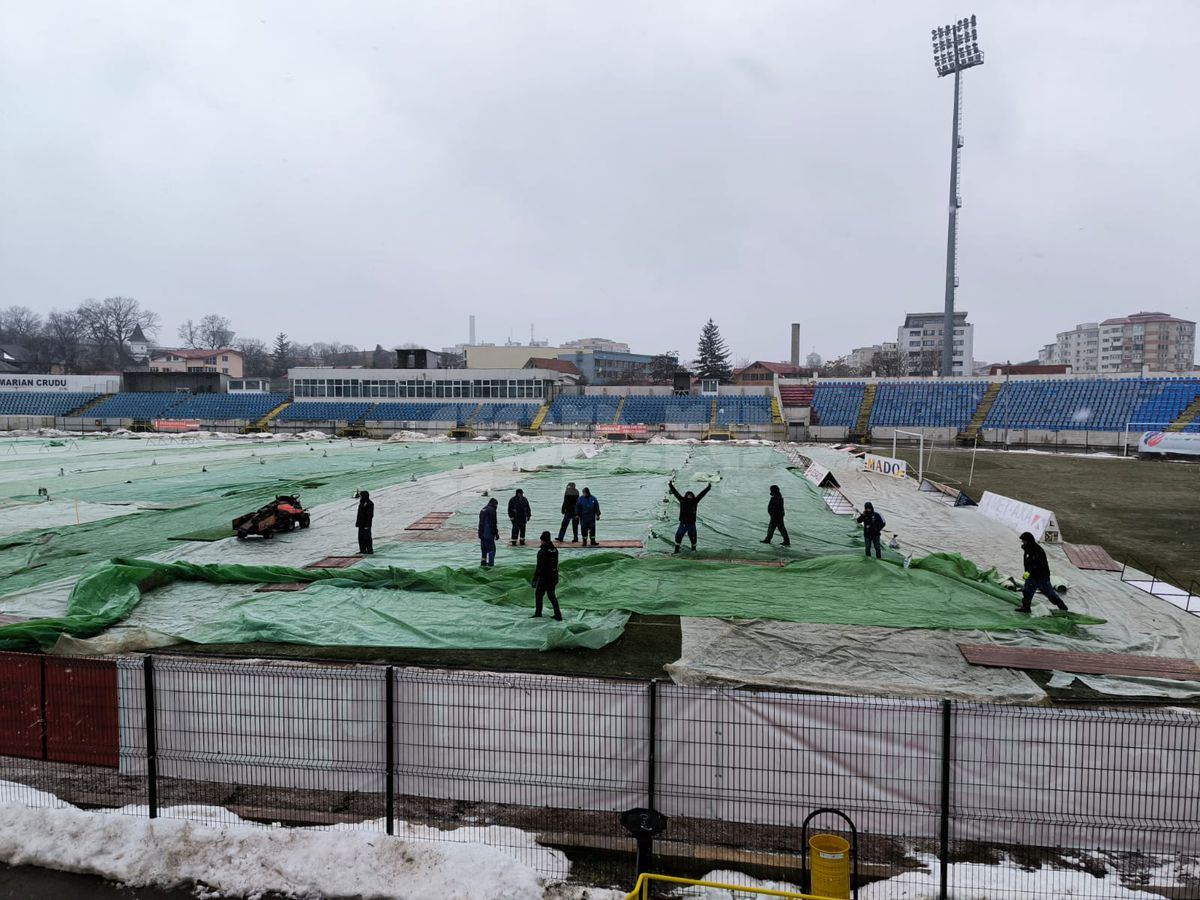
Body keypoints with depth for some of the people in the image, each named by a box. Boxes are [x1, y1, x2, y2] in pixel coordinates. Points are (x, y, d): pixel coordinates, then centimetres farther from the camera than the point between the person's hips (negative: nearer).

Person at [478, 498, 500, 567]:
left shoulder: (482, 510, 16)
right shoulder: (492, 510, -13)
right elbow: (493, 523, -16)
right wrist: (496, 533, -9)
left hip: (482, 533, 9)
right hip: (489, 534, -9)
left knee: (484, 548, 18)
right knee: (492, 549, -5)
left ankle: (483, 562, 23)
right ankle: (490, 564, -11)